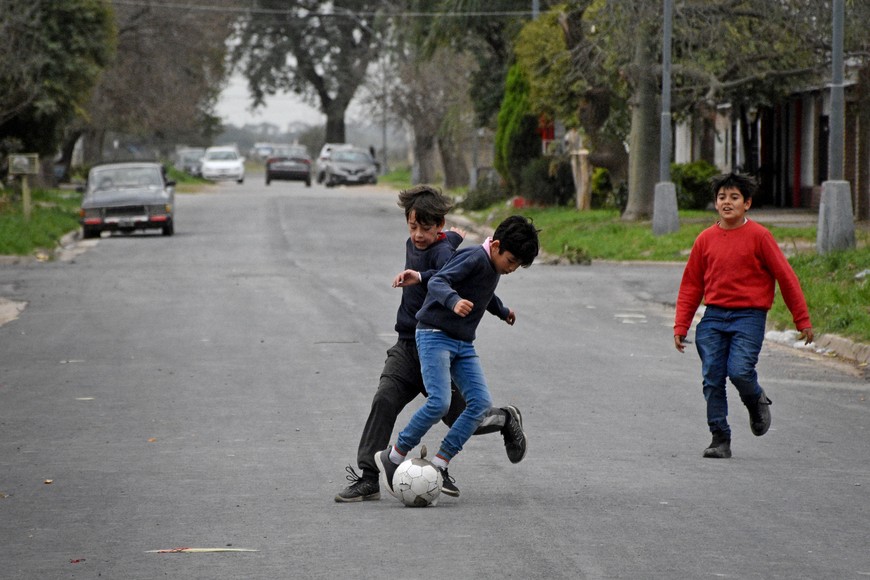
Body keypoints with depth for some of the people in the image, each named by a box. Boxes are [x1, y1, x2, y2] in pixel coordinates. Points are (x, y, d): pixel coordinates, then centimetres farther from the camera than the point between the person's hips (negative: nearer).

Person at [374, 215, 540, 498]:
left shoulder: (493, 266, 14)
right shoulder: (474, 257, -15)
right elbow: (437, 282, -28)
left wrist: (502, 311, 55)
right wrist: (454, 301, -48)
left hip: (464, 343, 9)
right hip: (435, 335, -9)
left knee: (480, 402, -9)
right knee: (439, 402, -22)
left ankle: (438, 464, -8)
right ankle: (392, 457, -6)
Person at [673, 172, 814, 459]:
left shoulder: (759, 236, -4)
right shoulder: (705, 239, 7)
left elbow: (786, 277, 1)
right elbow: (691, 285, 13)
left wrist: (802, 320, 1)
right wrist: (680, 326, 8)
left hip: (749, 317, -4)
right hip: (713, 317, 4)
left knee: (739, 371, -20)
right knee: (712, 378, -3)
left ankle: (756, 401, 14)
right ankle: (720, 439, 7)